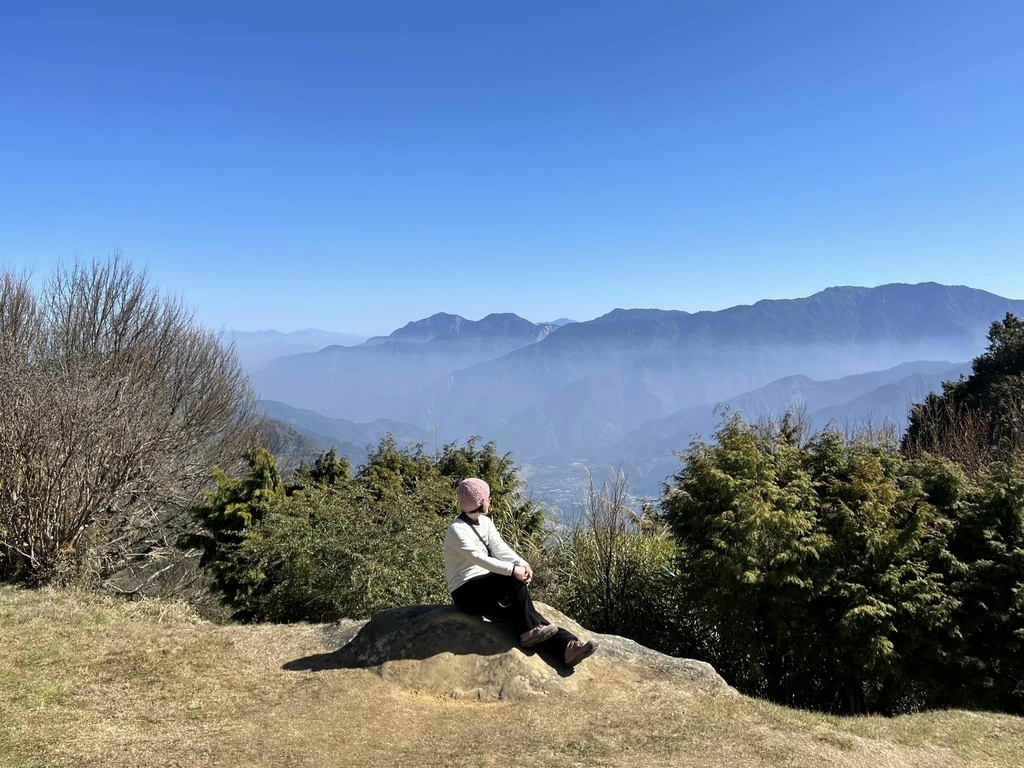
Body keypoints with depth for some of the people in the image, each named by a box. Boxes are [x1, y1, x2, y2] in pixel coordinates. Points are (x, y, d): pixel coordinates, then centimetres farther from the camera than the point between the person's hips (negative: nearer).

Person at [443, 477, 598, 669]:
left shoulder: (485, 522, 9)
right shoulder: (457, 530, -17)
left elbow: (501, 548, 0)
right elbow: (479, 558, -28)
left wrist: (522, 564, -18)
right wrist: (512, 570, -35)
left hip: (485, 585, 7)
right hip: (465, 592, -7)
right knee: (513, 581, -28)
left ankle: (566, 646, -29)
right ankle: (529, 630, -17)